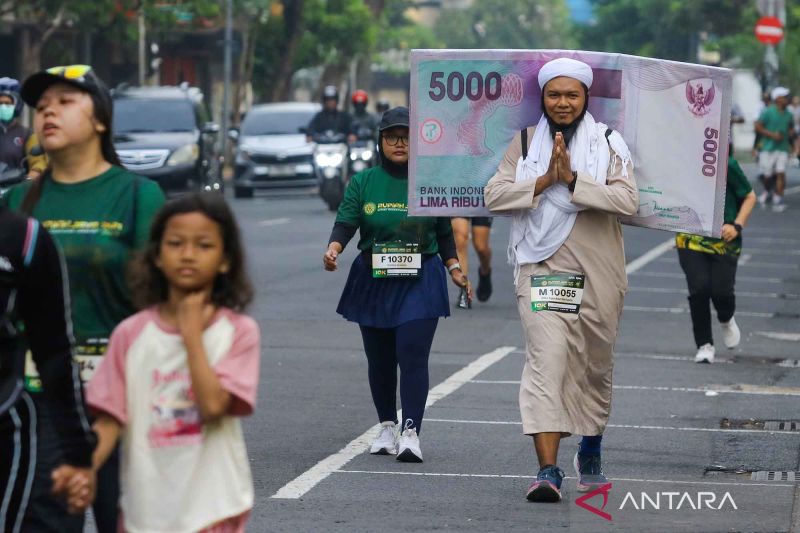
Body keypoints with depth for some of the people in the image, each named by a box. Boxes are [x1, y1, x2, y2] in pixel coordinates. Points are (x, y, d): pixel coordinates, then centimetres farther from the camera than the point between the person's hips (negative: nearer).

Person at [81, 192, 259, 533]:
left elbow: (213, 404, -20)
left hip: (211, 505, -3)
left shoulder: (238, 332, -6)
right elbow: (110, 419, -3)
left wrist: (192, 332, -14)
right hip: (146, 504, 3)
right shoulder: (131, 334, 1)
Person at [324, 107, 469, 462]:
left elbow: (444, 232, 13)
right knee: (379, 360, 9)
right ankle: (387, 426, 26)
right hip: (372, 282, 2)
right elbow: (345, 223, -4)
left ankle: (411, 434, -17)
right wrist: (333, 248, -23)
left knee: (413, 356, -13)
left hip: (420, 282, -2)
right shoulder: (363, 182, 5)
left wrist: (453, 266, 2)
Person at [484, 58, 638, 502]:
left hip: (597, 273, 1)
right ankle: (548, 470, -22)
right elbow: (495, 195, -1)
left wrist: (573, 179, -20)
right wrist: (544, 181, -13)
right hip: (543, 268, -1)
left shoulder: (608, 143, 2)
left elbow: (627, 200, -11)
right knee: (547, 359, -16)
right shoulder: (526, 143, 7)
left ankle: (591, 452, 39)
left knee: (596, 364, 14)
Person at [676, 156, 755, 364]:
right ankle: (704, 345, 6)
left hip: (723, 242, -2)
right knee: (699, 289, -11)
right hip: (691, 239, 2)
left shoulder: (728, 165, -9)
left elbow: (749, 197, 3)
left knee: (721, 291, -7)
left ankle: (726, 320, 32)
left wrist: (737, 226, -9)